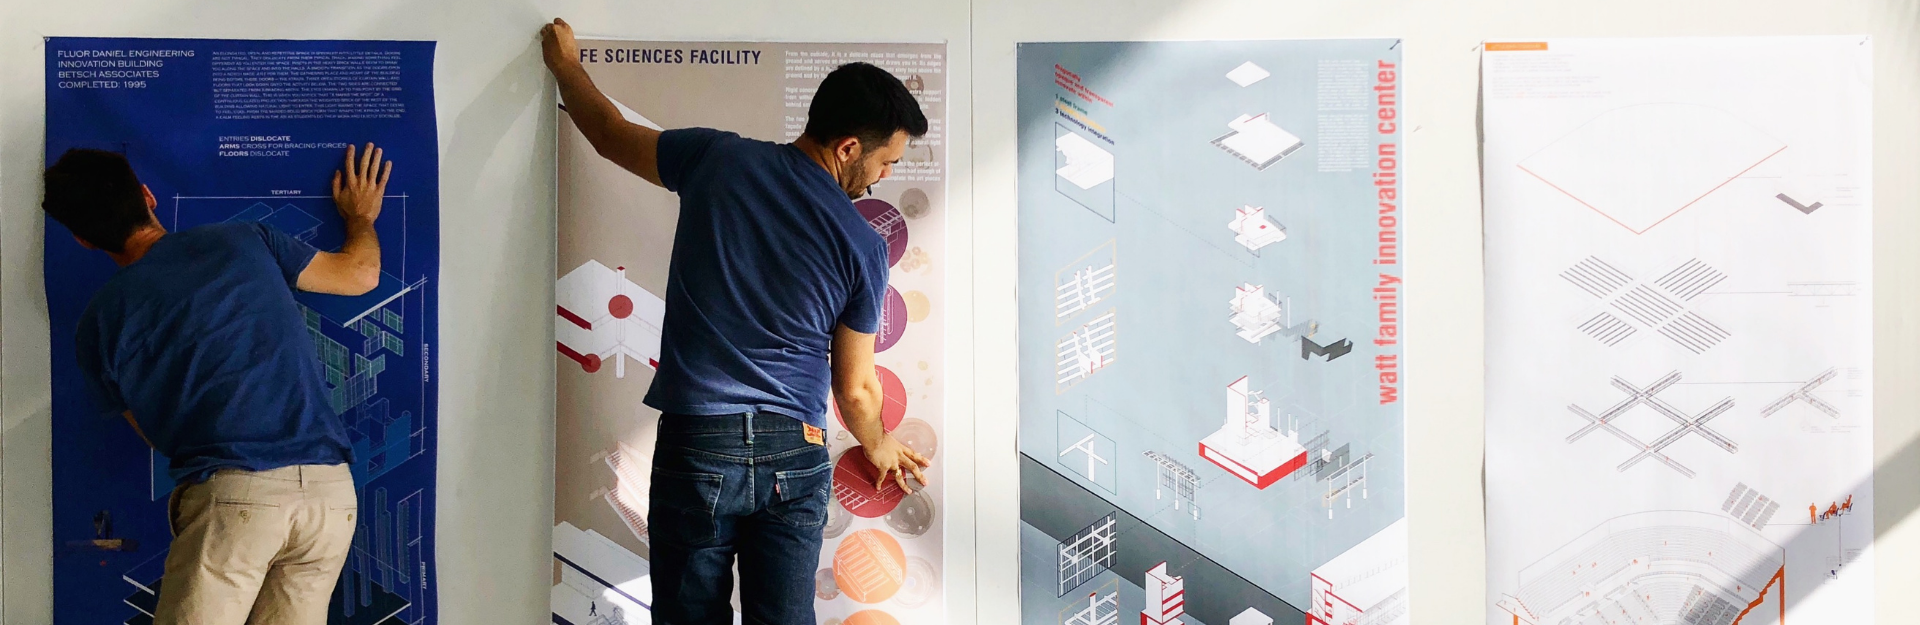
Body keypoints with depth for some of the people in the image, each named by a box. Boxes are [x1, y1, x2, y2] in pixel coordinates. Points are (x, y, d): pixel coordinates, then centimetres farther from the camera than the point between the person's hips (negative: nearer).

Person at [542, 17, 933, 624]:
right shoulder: (864, 246, -2)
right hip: (796, 455, 0)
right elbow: (855, 387, 6)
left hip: (697, 445, 0)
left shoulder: (718, 158, -1)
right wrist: (879, 448, 28)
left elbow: (609, 134, 16)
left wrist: (565, 63, 36)